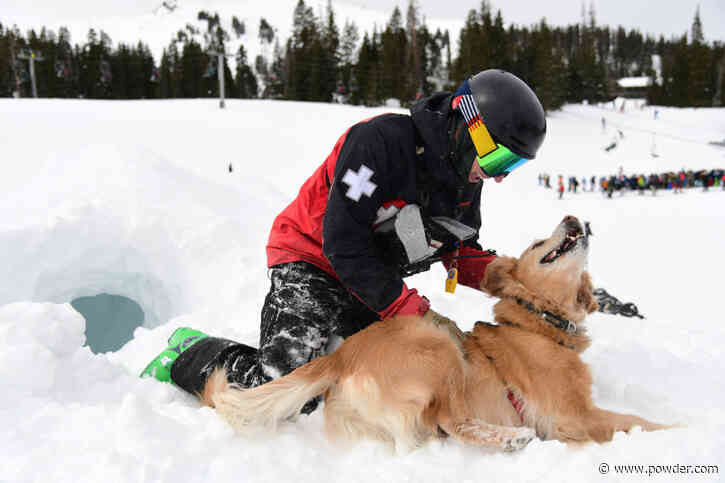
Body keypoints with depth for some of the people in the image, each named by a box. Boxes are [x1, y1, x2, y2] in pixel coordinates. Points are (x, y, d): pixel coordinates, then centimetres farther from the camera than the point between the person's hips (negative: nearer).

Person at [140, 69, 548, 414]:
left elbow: (462, 252, 9)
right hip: (311, 261, -8)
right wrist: (416, 311, -27)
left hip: (377, 279, 8)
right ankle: (188, 355, 6)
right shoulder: (381, 141, -26)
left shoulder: (466, 180, 0)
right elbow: (343, 243, -27)